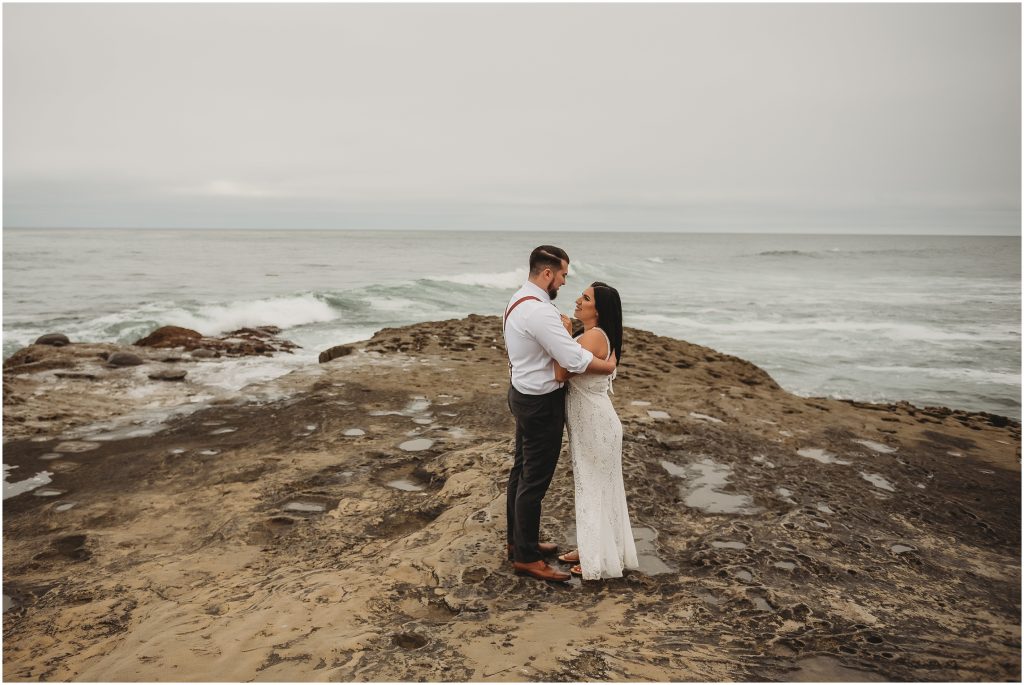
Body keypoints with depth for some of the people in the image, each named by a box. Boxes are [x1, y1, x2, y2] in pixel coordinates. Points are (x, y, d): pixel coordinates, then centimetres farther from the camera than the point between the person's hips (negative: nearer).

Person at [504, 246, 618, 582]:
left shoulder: (519, 300, 8)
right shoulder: (539, 311, -26)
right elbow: (575, 359, -29)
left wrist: (560, 327, 1)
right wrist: (609, 365, -13)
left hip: (523, 394, 11)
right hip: (541, 403, -11)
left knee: (522, 470, 19)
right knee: (535, 480, 0)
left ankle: (518, 541, 34)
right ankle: (527, 557, 12)